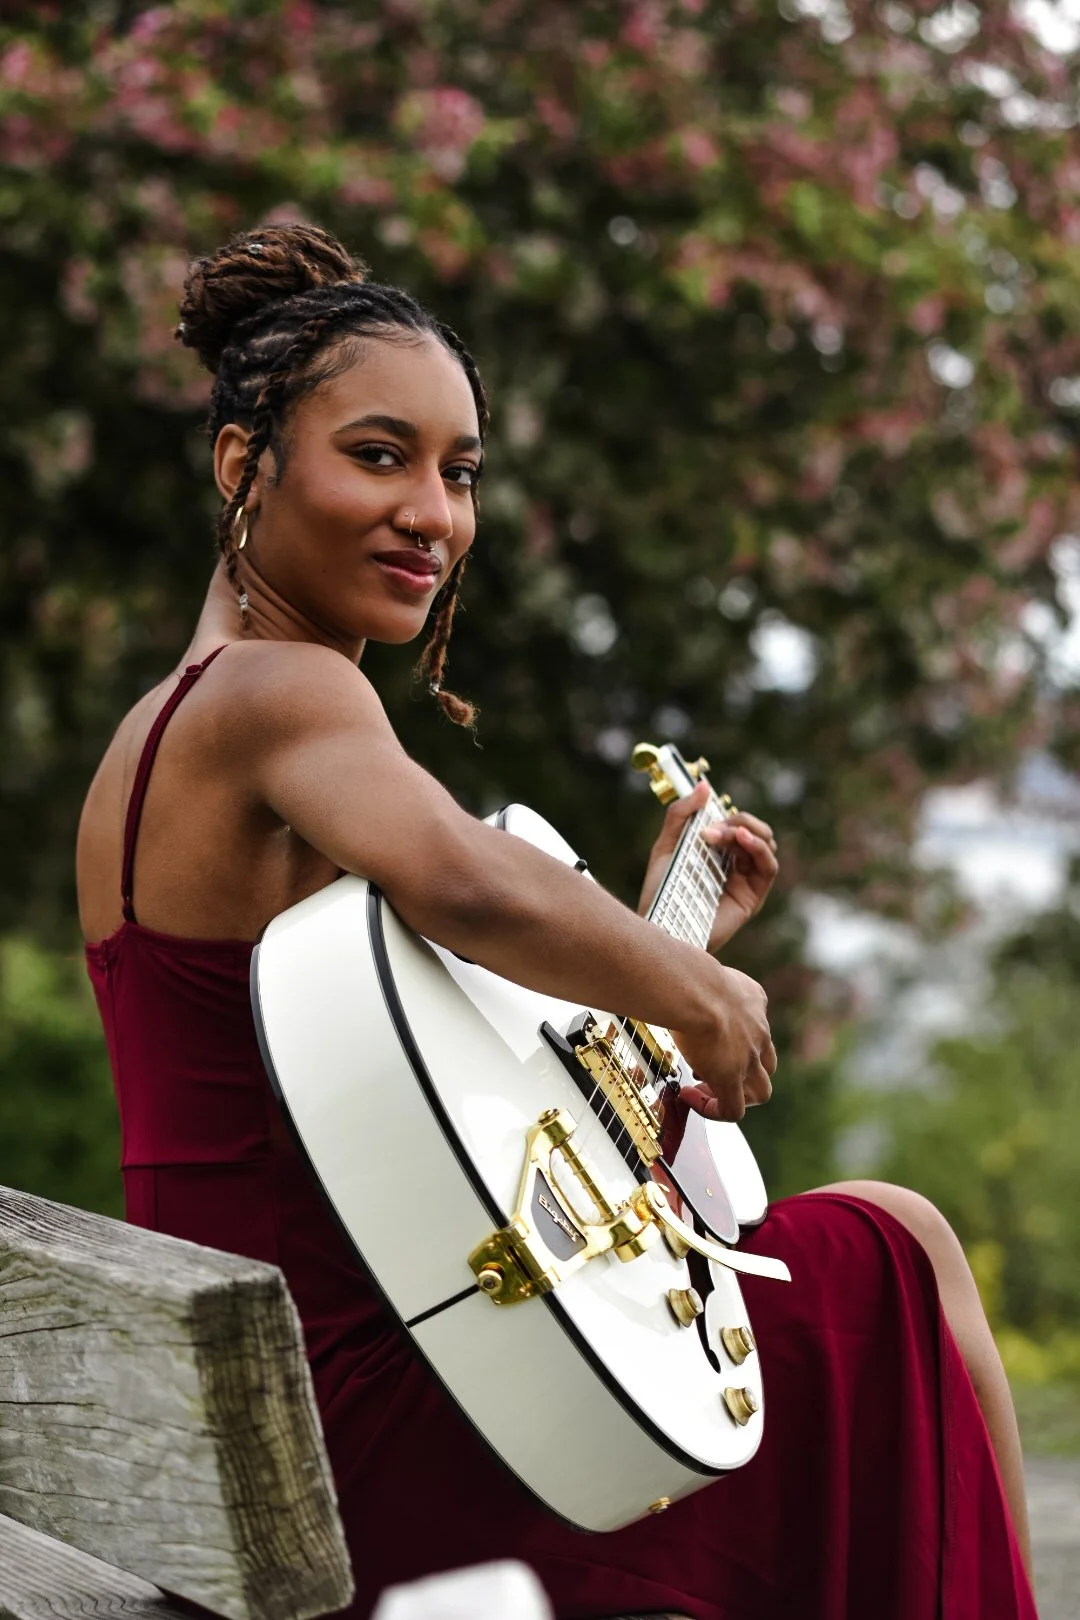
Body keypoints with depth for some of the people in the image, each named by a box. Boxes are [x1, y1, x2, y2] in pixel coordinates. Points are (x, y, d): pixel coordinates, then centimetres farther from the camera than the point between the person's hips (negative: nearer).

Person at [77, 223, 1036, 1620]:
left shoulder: (165, 728, 15)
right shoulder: (279, 693, -16)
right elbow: (469, 889, -38)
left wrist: (659, 937, 18)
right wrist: (690, 993, -21)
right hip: (353, 1401, -10)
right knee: (899, 1260, 3)